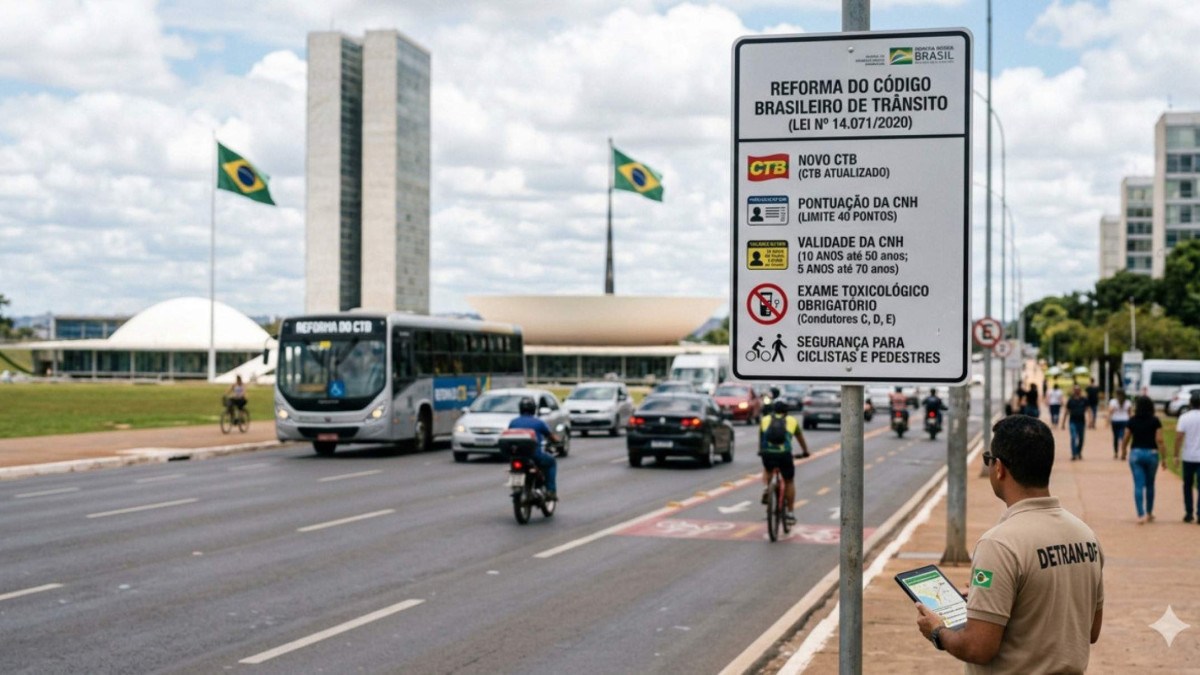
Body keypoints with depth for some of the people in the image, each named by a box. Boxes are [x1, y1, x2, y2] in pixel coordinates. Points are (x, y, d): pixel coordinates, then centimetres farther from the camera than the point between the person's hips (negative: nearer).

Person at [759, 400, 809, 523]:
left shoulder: (765, 420, 22)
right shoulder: (792, 421, 20)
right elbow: (800, 438, 36)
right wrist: (805, 452, 53)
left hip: (767, 453, 1)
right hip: (784, 454, -1)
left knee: (767, 470, 35)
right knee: (789, 482, 17)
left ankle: (766, 490, 12)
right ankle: (790, 513, 17)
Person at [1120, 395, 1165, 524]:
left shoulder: (1132, 421, -1)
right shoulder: (1155, 421, -6)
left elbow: (1126, 439, 3)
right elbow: (1159, 440, -9)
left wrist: (1123, 449, 23)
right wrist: (1164, 458, -4)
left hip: (1136, 454, 0)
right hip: (1151, 453, 0)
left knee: (1138, 485, -1)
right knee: (1150, 485, 16)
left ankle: (1141, 515, -10)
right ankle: (1149, 513, 27)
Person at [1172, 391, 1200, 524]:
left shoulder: (1184, 418, -6)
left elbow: (1179, 437, -9)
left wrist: (1176, 456, -3)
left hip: (1188, 457, 0)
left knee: (1187, 486, 15)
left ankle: (1189, 513, 16)